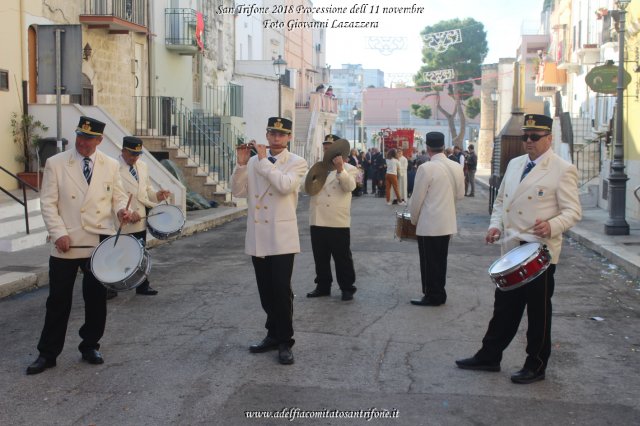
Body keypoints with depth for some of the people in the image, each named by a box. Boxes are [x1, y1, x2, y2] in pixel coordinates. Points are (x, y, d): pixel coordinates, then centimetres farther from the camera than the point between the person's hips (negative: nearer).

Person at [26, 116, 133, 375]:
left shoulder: (111, 166, 5)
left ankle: (90, 346, 26)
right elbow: (48, 203, -2)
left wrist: (121, 210, -14)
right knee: (58, 301, 3)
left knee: (96, 299, 10)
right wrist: (58, 233, -13)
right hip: (66, 244, -2)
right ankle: (47, 354, 14)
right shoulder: (55, 163, 0)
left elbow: (118, 197, 10)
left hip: (100, 244, 2)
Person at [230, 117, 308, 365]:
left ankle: (285, 342, 6)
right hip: (257, 237, 4)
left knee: (281, 290, -6)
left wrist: (264, 160, -14)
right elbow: (238, 192, 3)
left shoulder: (297, 163, 0)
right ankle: (273, 335, 26)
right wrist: (242, 164, -9)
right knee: (266, 291, 12)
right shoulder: (254, 161, 10)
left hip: (281, 237, -4)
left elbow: (285, 185, -19)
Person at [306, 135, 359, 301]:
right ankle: (323, 286, 24)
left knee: (342, 258, 3)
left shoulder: (349, 169, 0)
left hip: (338, 222, -5)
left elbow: (349, 186, -19)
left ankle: (347, 288, 13)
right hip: (317, 221, 5)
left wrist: (340, 169, -35)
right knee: (320, 257, 13)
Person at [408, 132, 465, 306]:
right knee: (440, 260, 16)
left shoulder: (426, 168, -17)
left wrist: (413, 219, 4)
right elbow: (460, 194, 12)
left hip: (429, 224, -6)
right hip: (447, 222, 6)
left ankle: (432, 297, 11)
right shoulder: (457, 167, 1)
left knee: (429, 261, 5)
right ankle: (439, 294, 24)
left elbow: (416, 198, -11)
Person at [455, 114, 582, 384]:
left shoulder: (563, 170, -8)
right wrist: (495, 225, 3)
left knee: (538, 312, 7)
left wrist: (552, 225, -28)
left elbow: (573, 211, -10)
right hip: (512, 250, 6)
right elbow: (501, 200, 20)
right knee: (504, 308, 15)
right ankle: (489, 357, 26)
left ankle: (536, 367, 20)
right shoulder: (514, 164, 12)